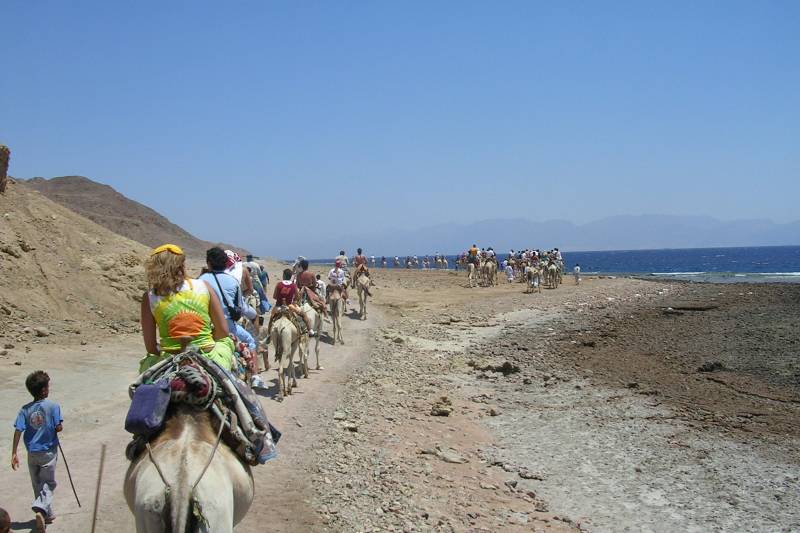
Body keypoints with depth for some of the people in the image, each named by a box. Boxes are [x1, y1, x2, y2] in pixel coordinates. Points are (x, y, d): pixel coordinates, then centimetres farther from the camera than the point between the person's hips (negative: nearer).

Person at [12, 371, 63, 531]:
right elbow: (59, 428, -15)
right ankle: (41, 509, -17)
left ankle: (47, 514, 29)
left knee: (38, 485, 18)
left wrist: (14, 454, -5)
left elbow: (18, 431, -8)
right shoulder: (53, 406, -13)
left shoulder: (25, 409, -4)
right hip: (48, 453, -3)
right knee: (48, 484, 7)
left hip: (32, 454, 3)